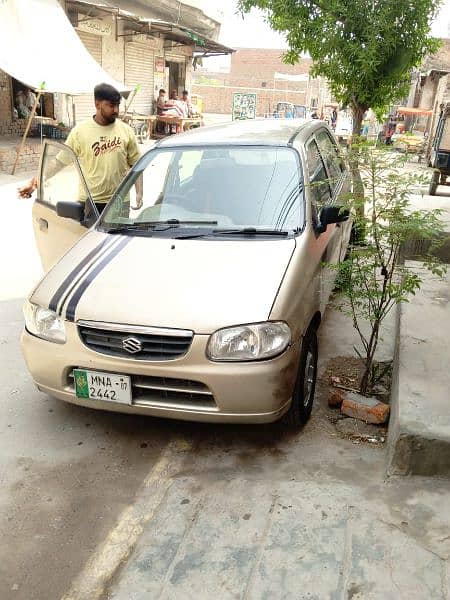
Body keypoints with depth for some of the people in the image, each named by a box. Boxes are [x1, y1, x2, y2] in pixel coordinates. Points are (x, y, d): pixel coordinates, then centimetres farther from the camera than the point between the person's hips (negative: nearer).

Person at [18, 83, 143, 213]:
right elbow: (60, 161, -1)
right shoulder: (80, 131, -4)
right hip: (89, 202, -1)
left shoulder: (126, 130, 1)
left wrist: (139, 193, -6)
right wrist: (35, 182, -8)